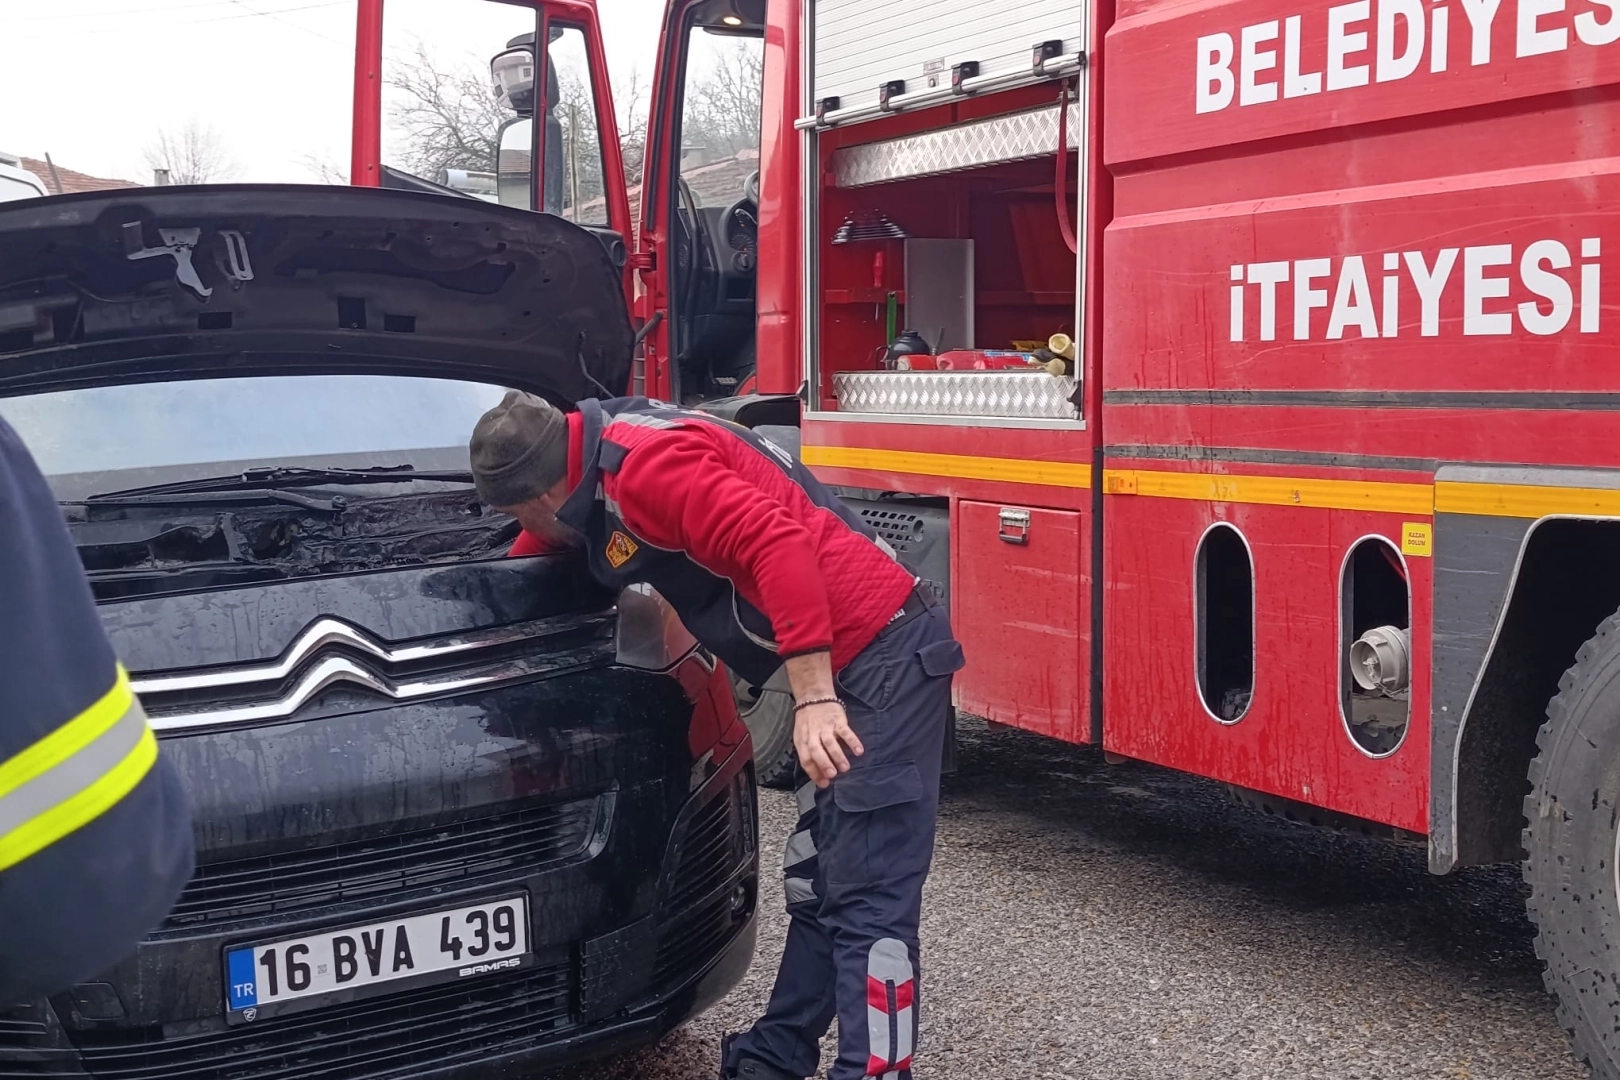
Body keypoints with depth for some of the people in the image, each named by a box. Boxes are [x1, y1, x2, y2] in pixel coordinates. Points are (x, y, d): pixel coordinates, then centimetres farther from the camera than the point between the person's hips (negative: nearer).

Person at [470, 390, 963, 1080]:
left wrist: (814, 697, -30)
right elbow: (531, 562, 33)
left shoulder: (649, 467, -16)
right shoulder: (605, 461, 17)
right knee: (815, 886, 18)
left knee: (868, 900, -11)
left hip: (884, 654, -10)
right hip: (852, 664, 10)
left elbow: (778, 546, -28)